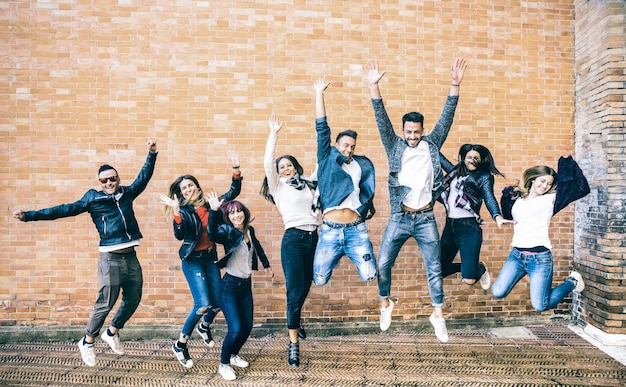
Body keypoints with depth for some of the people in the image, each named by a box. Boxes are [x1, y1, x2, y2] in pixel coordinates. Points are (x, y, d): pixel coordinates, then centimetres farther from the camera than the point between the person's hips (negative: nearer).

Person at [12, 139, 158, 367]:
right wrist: (30, 215, -6)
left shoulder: (127, 193, 10)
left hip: (131, 257, 5)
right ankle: (87, 343, 19)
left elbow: (143, 178, 15)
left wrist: (152, 154, 8)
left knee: (133, 300, 11)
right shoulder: (92, 198, 1)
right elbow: (64, 210, -2)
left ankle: (112, 333, 33)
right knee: (105, 303, -2)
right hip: (111, 258, -5)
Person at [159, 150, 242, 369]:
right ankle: (180, 344, 5)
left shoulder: (210, 204, 1)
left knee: (218, 303, 6)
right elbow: (180, 235, -24)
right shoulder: (183, 211, -9)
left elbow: (234, 192, 4)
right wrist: (176, 211, -34)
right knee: (203, 304, -16)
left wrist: (236, 169, -7)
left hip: (211, 257, 5)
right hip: (192, 260, -4)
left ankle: (204, 327, 41)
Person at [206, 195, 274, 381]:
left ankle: (233, 355, 34)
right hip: (229, 286, -6)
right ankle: (224, 364, 8)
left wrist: (266, 265, 30)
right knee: (235, 328, -14)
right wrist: (214, 210, -50)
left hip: (246, 285, 6)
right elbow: (213, 234, -39)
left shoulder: (249, 231, 2)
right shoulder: (228, 232, -15)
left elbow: (257, 247, 24)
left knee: (247, 326, 8)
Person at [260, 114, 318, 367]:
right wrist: (273, 135, -9)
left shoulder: (307, 185, 17)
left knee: (305, 285, 14)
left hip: (313, 238, 5)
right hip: (293, 239, -5)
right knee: (295, 290, -7)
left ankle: (296, 319, 43)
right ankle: (293, 344, 2)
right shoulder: (278, 186, 3)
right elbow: (267, 163, -10)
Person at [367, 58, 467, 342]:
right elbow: (382, 120, -7)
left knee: (434, 268, 7)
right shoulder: (395, 146, 2)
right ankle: (385, 303, 25)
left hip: (426, 219, 1)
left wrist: (455, 85, -10)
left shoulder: (432, 145, 5)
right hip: (399, 218, 0)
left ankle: (438, 315, 22)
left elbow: (447, 117, -1)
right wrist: (374, 87, -18)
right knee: (382, 263, 1)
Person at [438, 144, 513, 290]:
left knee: (469, 279, -11)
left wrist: (497, 216, -35)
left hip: (469, 228, -6)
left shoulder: (484, 177, -1)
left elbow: (489, 198, -16)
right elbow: (441, 159, 30)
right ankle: (466, 266, 37)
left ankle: (481, 269, 26)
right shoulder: (456, 171, 14)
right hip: (449, 226, 6)